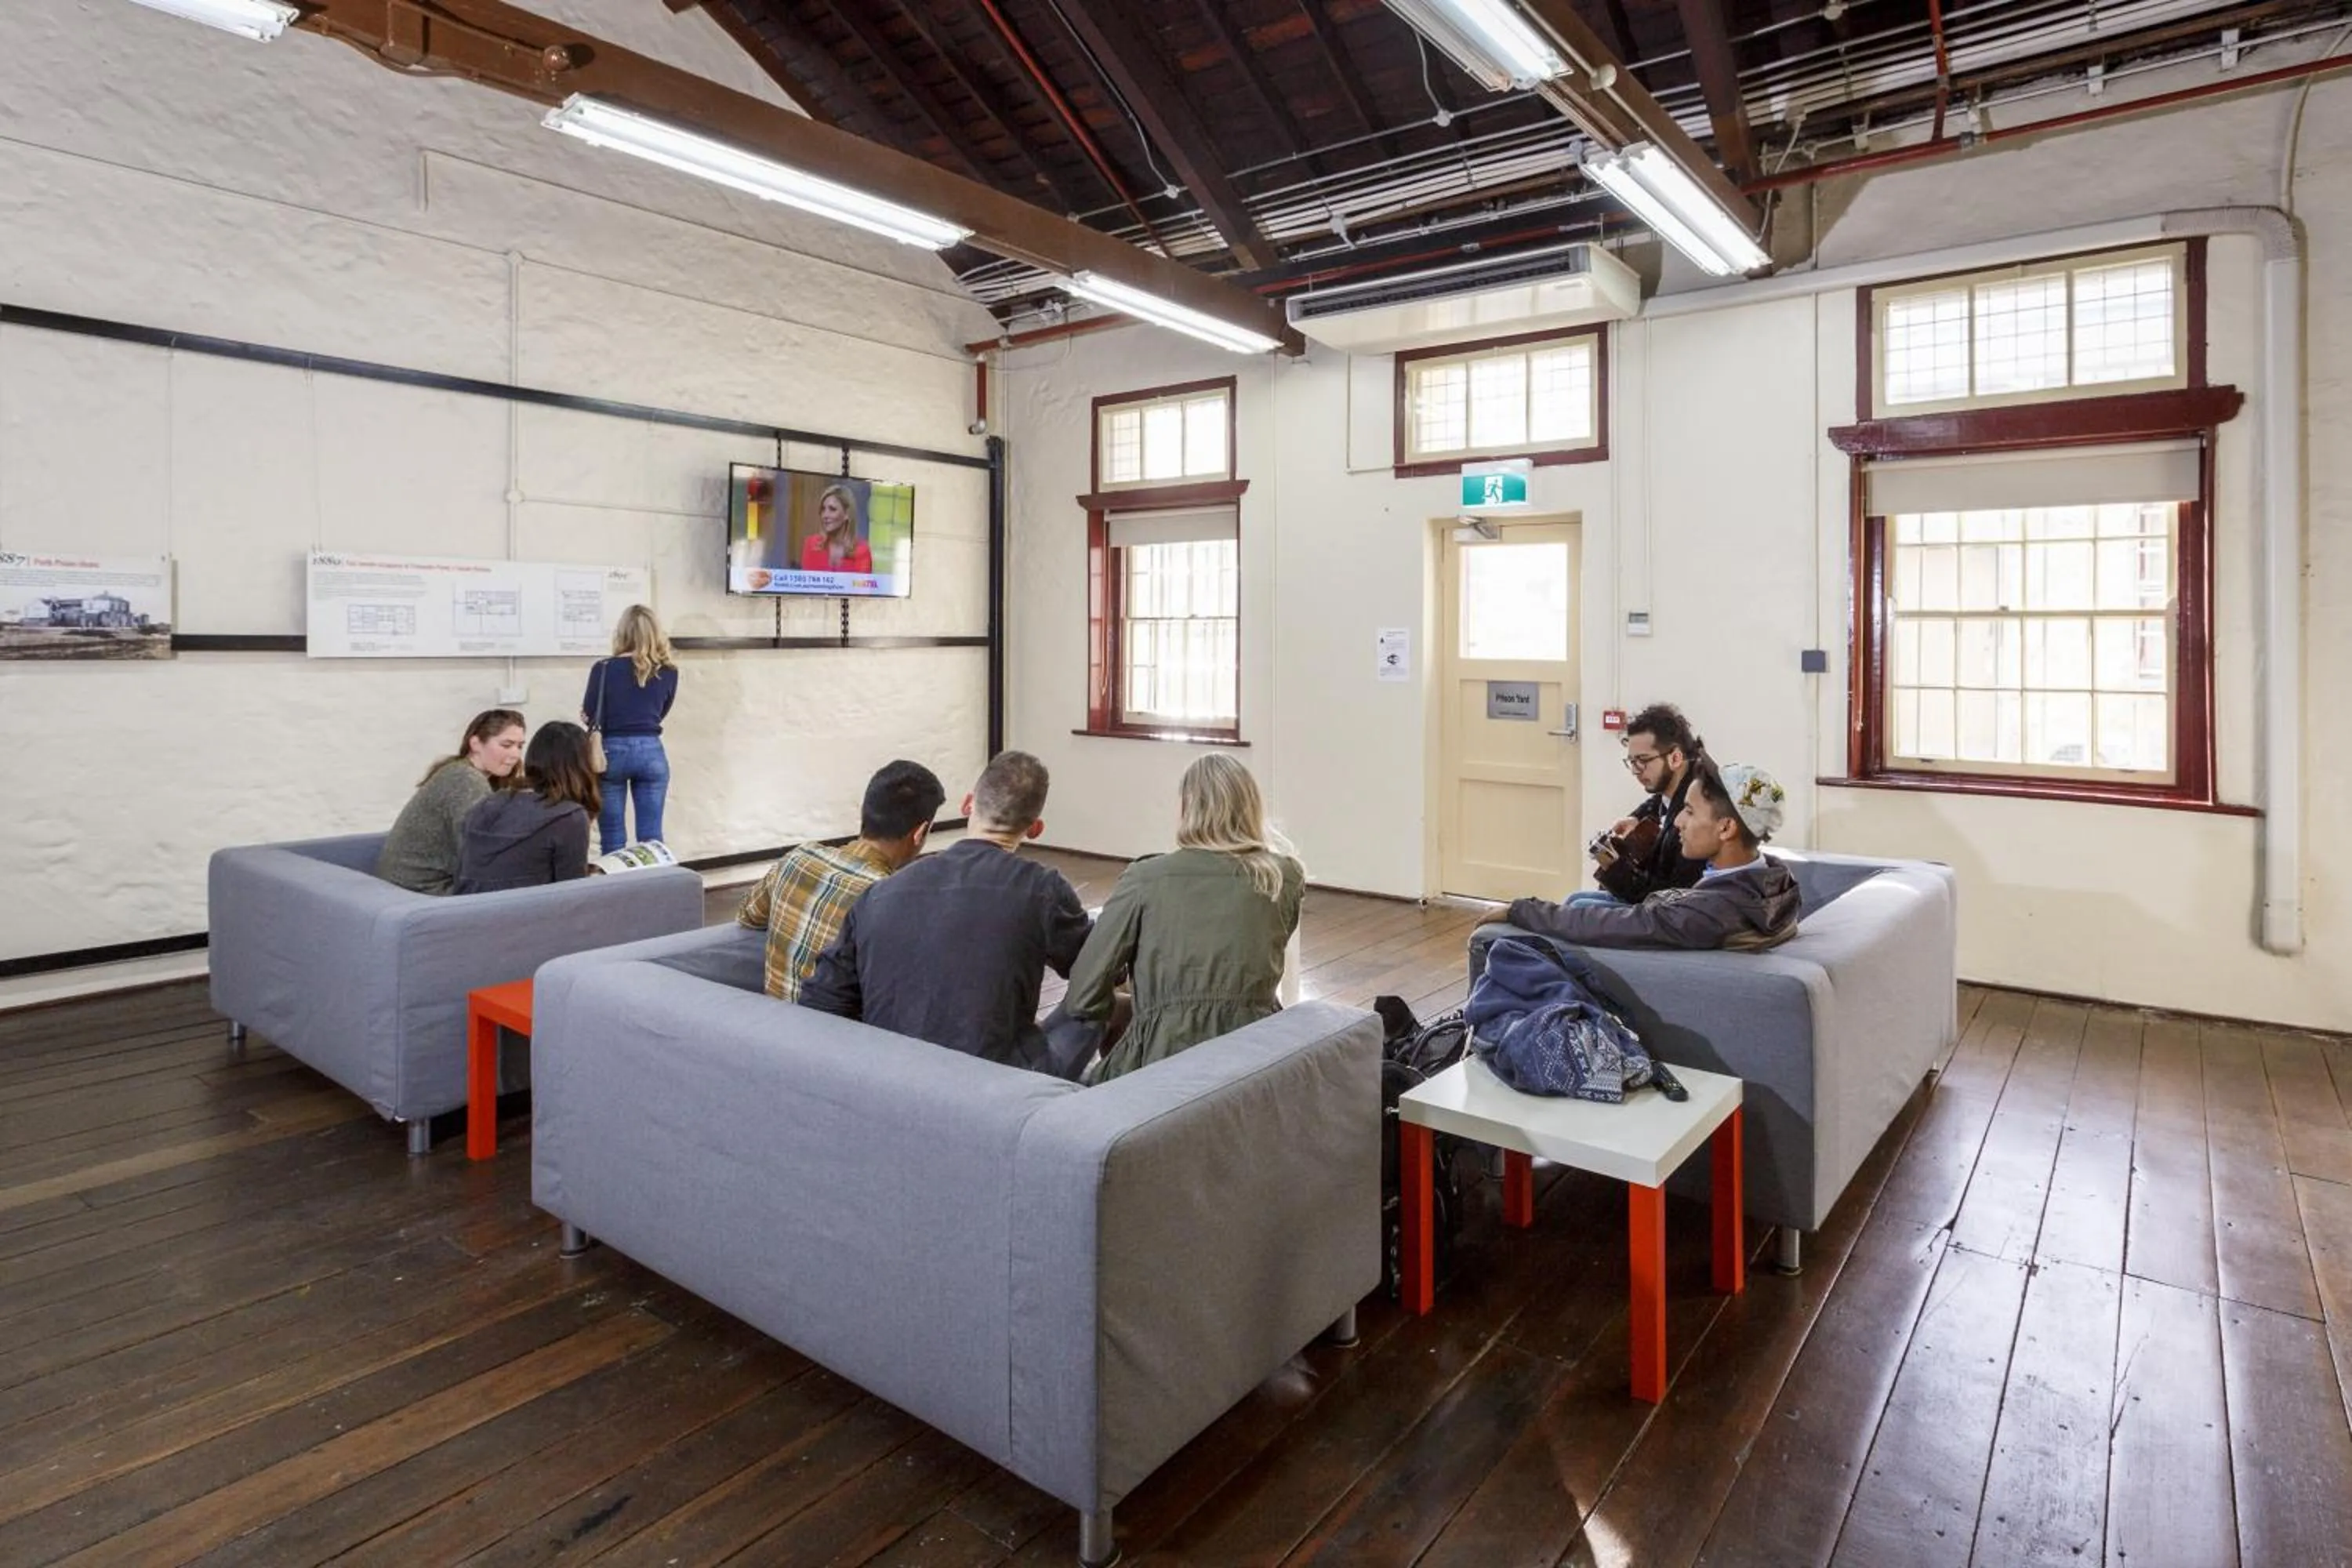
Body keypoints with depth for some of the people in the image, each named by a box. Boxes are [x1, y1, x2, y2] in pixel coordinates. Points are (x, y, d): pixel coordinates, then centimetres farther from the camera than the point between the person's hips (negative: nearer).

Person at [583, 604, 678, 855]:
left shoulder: (604, 668, -7)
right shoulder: (668, 671, 1)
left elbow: (589, 717, -1)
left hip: (612, 752, -2)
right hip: (651, 752, 2)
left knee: (612, 839, 7)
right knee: (651, 837, 6)